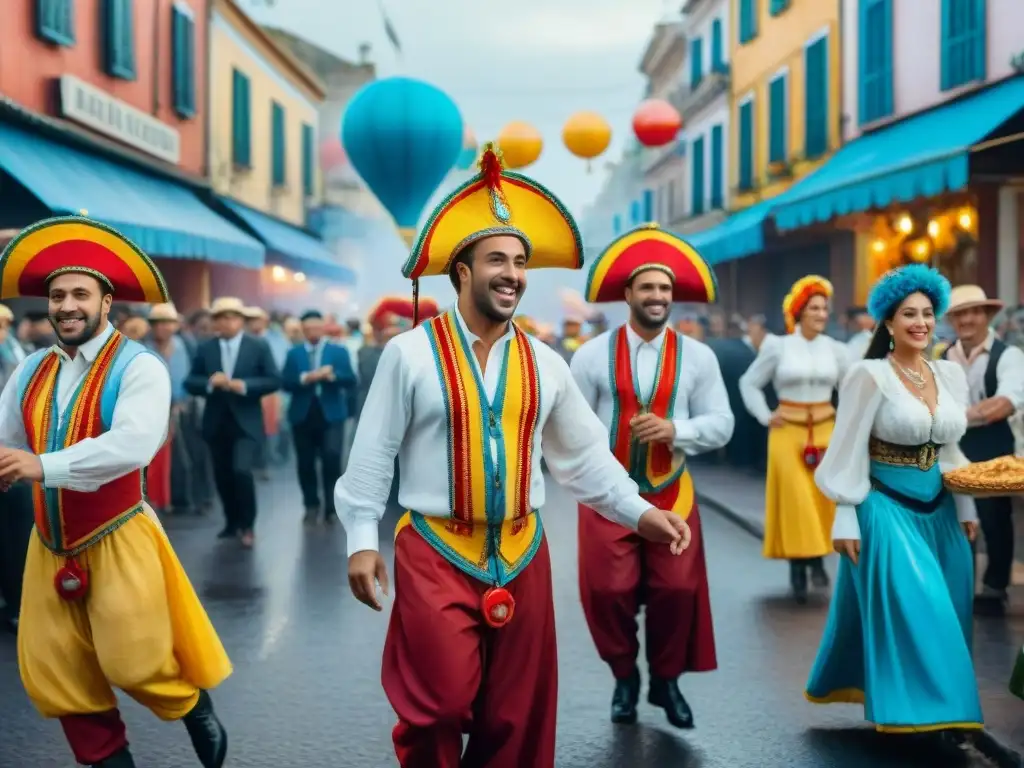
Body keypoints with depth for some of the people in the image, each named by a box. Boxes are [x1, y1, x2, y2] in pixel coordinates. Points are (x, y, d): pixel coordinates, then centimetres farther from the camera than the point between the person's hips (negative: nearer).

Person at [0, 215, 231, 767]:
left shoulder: (138, 367, -14)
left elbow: (133, 445, -30)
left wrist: (44, 465, -38)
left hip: (115, 542, -6)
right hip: (50, 547, 6)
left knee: (134, 664, 0)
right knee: (53, 676, 10)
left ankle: (195, 708, 31)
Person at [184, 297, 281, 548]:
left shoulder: (259, 347, 0)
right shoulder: (204, 349, 5)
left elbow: (274, 380, -5)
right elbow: (190, 383, 2)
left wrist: (244, 385, -18)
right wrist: (210, 383, -19)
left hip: (246, 422, -3)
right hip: (216, 423, 3)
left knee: (242, 471, -18)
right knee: (223, 476, 10)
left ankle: (247, 525, -2)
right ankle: (232, 523, 29)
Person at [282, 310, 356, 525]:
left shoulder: (339, 351, 7)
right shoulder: (294, 353, 9)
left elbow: (351, 381, -3)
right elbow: (285, 383, -2)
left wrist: (333, 375, -20)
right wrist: (305, 378, -18)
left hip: (331, 413, -2)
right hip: (303, 414, 2)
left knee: (332, 458, -12)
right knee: (305, 463, 5)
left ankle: (331, 507, 0)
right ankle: (311, 506, 20)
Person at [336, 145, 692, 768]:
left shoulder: (545, 365, 7)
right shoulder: (411, 353, -6)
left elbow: (584, 454, 11)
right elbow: (373, 453, -4)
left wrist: (639, 511, 1)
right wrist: (362, 539, -7)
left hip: (521, 555, 4)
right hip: (435, 553, -4)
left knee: (516, 716, 10)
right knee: (440, 707, -7)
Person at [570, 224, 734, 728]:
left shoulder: (698, 357, 0)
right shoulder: (593, 354, -4)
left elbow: (721, 425, -3)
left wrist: (675, 430, -19)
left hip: (671, 494, 1)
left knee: (678, 590, 2)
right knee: (608, 591, -1)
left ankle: (666, 680, 24)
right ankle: (624, 678, 23)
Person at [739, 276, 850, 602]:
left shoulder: (835, 349, 4)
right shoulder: (778, 346, -3)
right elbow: (749, 383, 5)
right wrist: (765, 416, -2)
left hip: (826, 431, 2)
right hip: (788, 432, -2)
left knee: (824, 496, 0)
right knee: (795, 497, -4)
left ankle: (818, 559, 15)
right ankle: (798, 567, 3)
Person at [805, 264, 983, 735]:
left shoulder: (951, 375, 7)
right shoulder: (870, 375, -11)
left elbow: (952, 450, 16)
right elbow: (848, 452, -10)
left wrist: (966, 508, 14)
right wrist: (846, 520, -11)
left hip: (938, 511, 6)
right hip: (887, 509, -6)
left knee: (943, 609, 10)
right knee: (907, 607, -9)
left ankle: (941, 709, 25)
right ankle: (912, 708, 1)